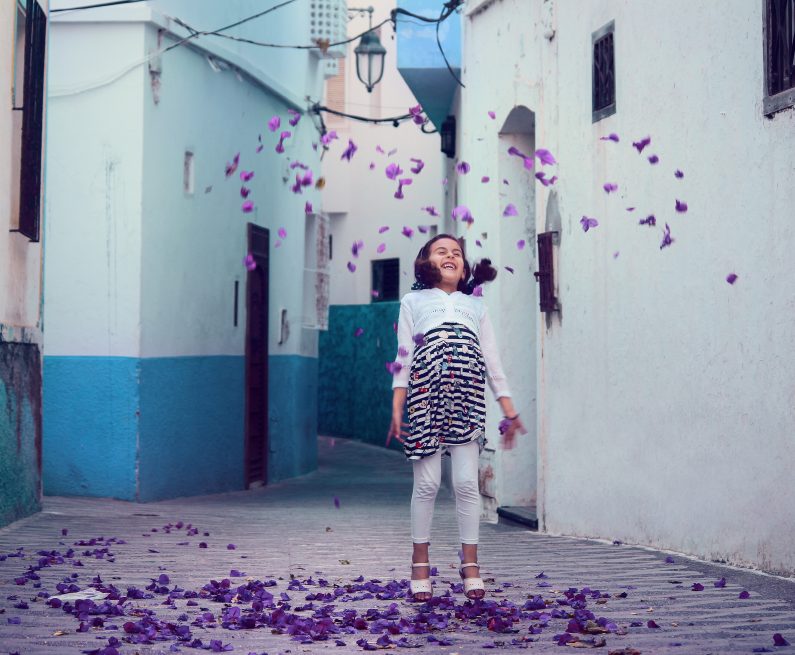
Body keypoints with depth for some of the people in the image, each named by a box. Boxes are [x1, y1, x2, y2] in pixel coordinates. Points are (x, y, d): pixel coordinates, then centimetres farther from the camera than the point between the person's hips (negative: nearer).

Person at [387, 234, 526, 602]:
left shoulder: (475, 306, 23)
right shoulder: (414, 302, 17)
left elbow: (492, 362, 20)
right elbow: (403, 359, 10)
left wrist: (509, 412, 13)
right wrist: (396, 410, 0)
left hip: (466, 400, 1)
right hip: (426, 396, -1)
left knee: (467, 482, -4)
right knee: (427, 482, -3)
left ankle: (470, 566, 3)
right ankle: (420, 565, 7)